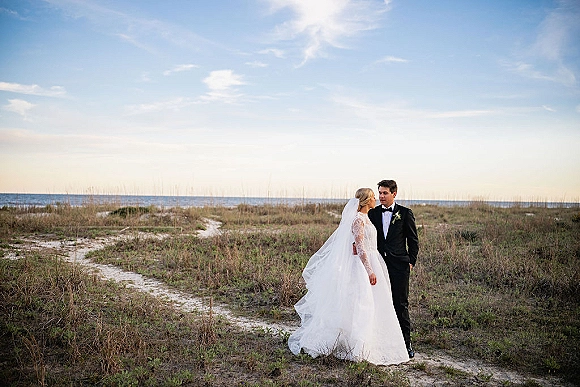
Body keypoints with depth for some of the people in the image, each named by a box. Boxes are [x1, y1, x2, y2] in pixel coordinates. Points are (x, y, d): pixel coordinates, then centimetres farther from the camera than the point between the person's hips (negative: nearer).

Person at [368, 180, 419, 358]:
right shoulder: (373, 213, 9)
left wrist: (411, 261, -1)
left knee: (401, 304, 0)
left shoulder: (405, 213, 1)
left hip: (399, 265, -3)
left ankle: (406, 342, 10)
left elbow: (413, 240, 4)